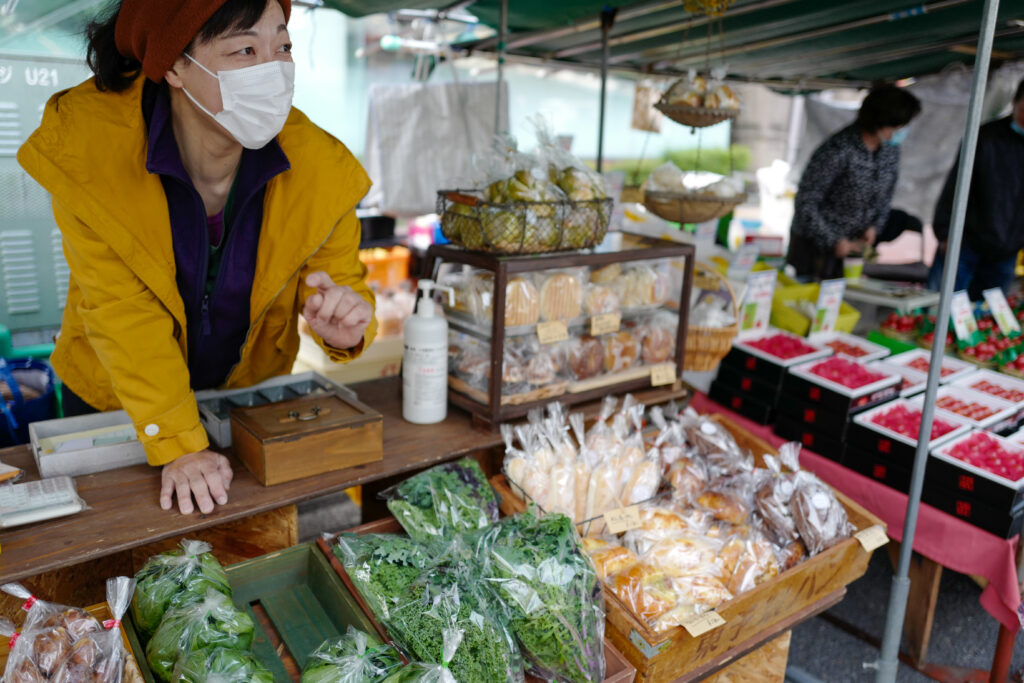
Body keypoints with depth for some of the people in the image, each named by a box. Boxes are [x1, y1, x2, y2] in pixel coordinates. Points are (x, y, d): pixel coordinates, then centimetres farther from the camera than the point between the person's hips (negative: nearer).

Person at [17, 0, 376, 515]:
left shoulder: (320, 167, -25)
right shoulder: (85, 143, -27)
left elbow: (338, 274, -11)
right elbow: (122, 312, -26)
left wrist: (343, 328, -36)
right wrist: (177, 446, -29)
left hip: (249, 386, 2)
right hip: (113, 392, -1)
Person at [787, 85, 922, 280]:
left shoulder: (890, 148, -2)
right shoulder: (837, 152, -25)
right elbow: (805, 203, -23)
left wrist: (875, 226, -4)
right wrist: (833, 241, -20)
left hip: (852, 244, 6)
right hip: (815, 244, -6)